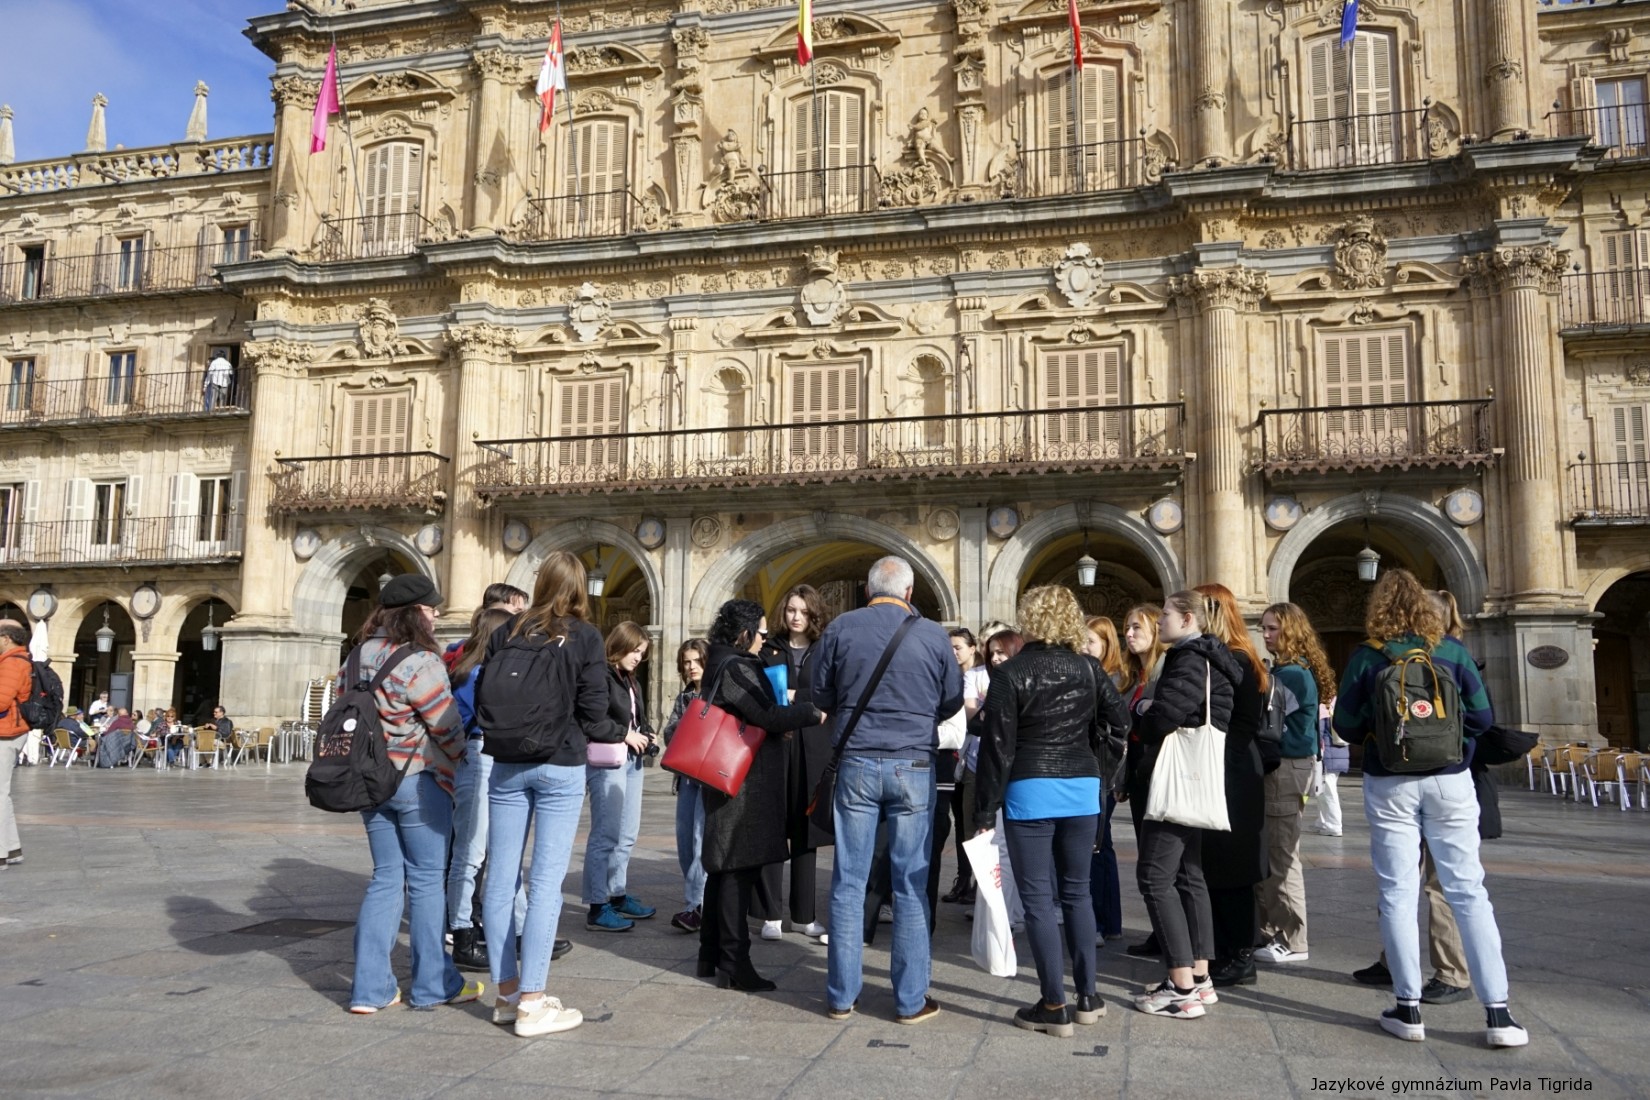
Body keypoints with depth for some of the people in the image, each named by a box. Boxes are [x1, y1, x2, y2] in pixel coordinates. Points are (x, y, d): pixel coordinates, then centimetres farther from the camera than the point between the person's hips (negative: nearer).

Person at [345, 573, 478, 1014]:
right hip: (419, 780, -7)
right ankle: (433, 984, 14)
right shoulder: (419, 662, -18)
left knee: (386, 877, 13)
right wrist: (458, 762, 5)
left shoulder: (358, 656, 7)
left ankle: (370, 987, 12)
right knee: (426, 879, 4)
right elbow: (447, 725, -13)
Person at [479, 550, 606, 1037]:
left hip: (506, 766, 4)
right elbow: (594, 711, -8)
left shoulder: (505, 633, 3)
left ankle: (506, 992, 18)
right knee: (546, 881, -2)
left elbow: (482, 699, 5)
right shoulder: (585, 637, -6)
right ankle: (532, 1002, -1)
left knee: (501, 877, 9)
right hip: (560, 767, -3)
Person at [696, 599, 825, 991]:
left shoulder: (719, 664, 15)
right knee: (740, 869, -6)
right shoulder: (737, 668, -16)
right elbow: (767, 715, -20)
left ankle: (711, 954, 23)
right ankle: (733, 963, -1)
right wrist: (814, 714, -10)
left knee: (723, 866, 15)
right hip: (745, 782, -11)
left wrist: (783, 717, 14)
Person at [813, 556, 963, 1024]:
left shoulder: (840, 628, -2)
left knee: (848, 882, 7)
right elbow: (952, 701, 9)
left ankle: (841, 996, 14)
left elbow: (821, 695, 6)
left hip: (855, 763, 1)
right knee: (910, 885, 6)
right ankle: (910, 999, 12)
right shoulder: (933, 635, -3)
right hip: (913, 766, -1)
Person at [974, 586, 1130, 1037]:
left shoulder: (1011, 674, -8)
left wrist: (985, 810, -4)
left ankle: (1054, 1007, 4)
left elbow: (998, 746, -9)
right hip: (1083, 789, 4)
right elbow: (1120, 719, 9)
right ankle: (1088, 997, 21)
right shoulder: (1089, 669, 2)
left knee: (1038, 898, 2)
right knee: (1077, 891, 16)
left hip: (1030, 792, -4)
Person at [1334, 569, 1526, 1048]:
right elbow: (1482, 717, 1)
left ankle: (1408, 1008, 6)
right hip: (1449, 781, 1)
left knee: (1398, 893, 4)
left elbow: (1346, 726, -1)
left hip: (1390, 784, -1)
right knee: (1468, 891, 6)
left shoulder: (1366, 657, -4)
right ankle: (1497, 1012, 6)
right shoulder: (1452, 650, -1)